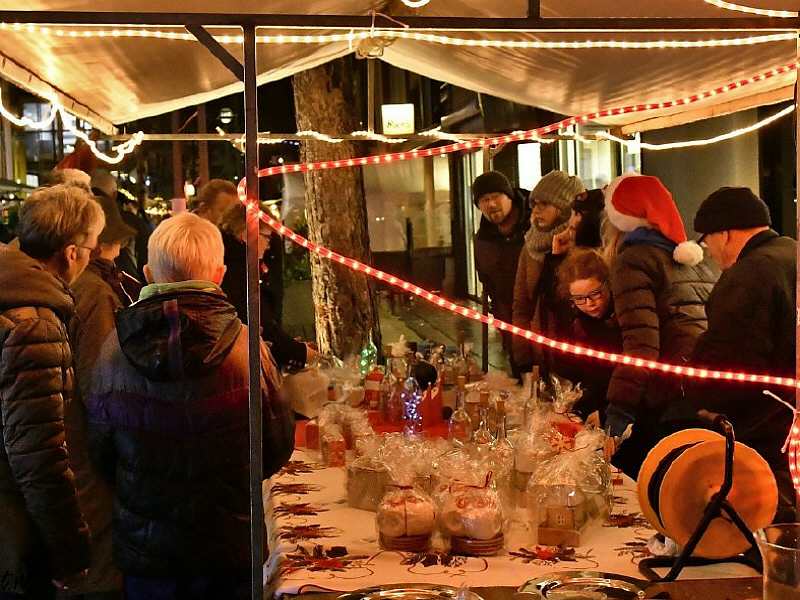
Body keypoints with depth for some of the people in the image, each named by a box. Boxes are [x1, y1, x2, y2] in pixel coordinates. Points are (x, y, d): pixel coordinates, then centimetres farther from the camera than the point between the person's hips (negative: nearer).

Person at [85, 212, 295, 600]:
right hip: (229, 549, -1)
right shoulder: (246, 347, -17)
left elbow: (99, 452, -1)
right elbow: (278, 447, -6)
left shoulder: (114, 349, -12)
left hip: (143, 548, 1)